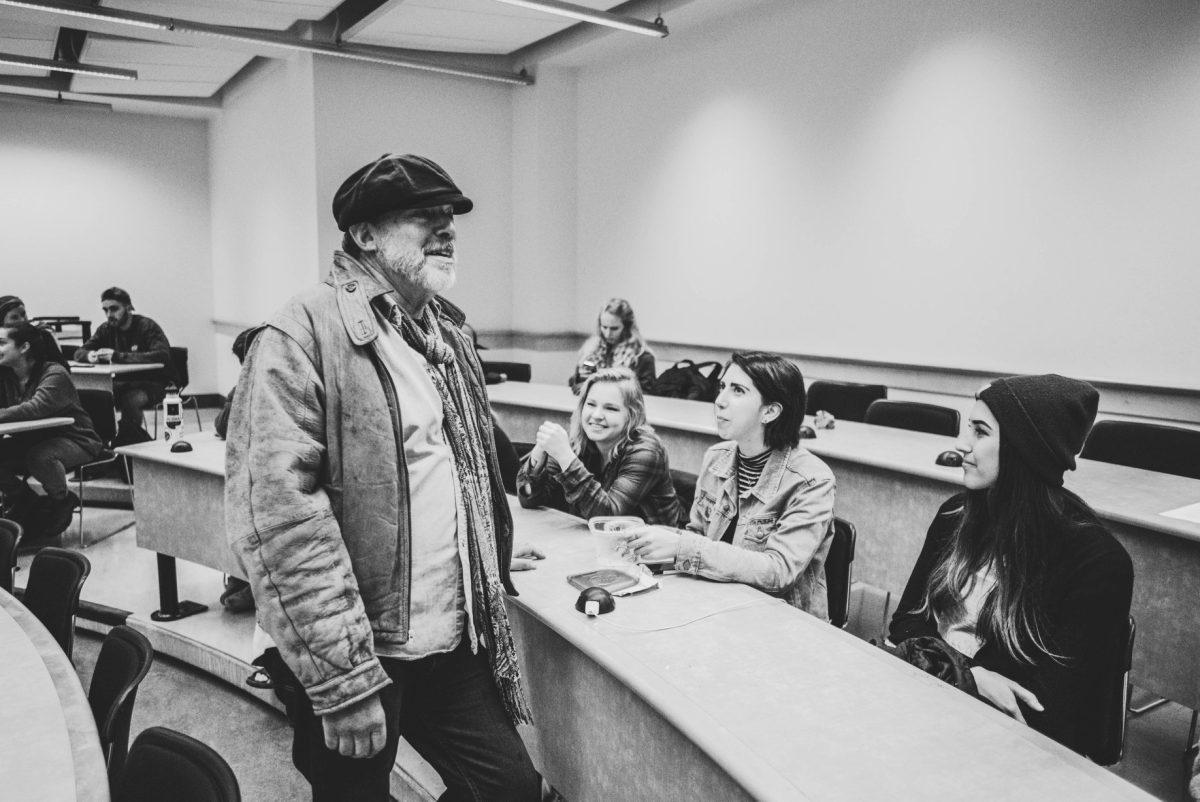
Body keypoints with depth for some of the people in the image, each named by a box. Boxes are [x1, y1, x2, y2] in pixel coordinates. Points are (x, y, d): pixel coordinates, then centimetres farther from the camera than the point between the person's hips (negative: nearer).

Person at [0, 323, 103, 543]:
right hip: (31, 441, 7)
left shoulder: (54, 374, -21)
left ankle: (62, 502, -4)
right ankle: (26, 503, 12)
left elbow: (35, 409, -37)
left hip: (74, 440, -7)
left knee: (40, 457, -35)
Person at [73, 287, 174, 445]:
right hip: (122, 383, 6)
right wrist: (90, 355, -18)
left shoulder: (147, 326, -10)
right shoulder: (106, 329, 9)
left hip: (151, 384, -6)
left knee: (130, 401, -36)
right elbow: (79, 353, 10)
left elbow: (162, 356, -28)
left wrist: (118, 356, -33)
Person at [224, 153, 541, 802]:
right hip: (352, 660, -6)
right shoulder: (302, 334, -14)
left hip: (455, 647, 7)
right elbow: (278, 511, -20)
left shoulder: (446, 333, 11)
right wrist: (343, 680, -20)